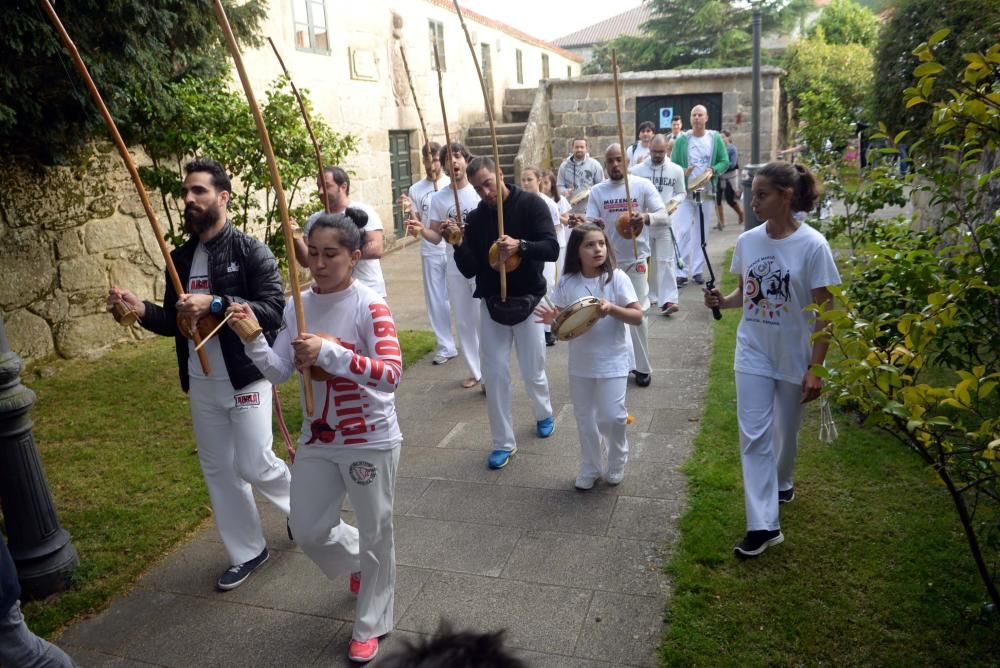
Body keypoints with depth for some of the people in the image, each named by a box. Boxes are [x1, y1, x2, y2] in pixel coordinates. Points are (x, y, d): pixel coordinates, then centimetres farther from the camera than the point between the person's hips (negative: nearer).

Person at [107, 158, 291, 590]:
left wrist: (214, 304, -28)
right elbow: (174, 323, 14)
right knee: (218, 470, 12)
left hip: (245, 378, -6)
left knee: (254, 465, -6)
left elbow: (274, 309, -20)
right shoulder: (180, 258, 9)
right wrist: (140, 309, -6)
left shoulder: (250, 251, -11)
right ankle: (247, 552, 29)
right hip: (201, 385, 7)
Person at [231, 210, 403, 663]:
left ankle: (370, 627, 33)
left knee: (374, 536, 11)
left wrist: (328, 352, -38)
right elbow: (278, 373, -2)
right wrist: (252, 338, -19)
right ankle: (358, 564, 50)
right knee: (308, 531, 17)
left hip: (370, 441, -6)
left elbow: (391, 373, -29)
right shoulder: (298, 307, 0)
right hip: (317, 440, 6)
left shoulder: (369, 307, -18)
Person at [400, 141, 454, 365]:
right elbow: (416, 227, 3)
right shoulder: (415, 190, 4)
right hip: (430, 252, 2)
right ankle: (445, 347, 17)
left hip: (455, 250, -2)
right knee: (436, 300, 7)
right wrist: (410, 210, -15)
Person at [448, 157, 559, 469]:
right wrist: (458, 244, -21)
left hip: (527, 300, -2)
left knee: (533, 371, 10)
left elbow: (552, 249, -19)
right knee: (494, 374, 2)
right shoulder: (476, 218, 0)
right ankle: (503, 443, 16)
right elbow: (469, 270, -2)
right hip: (491, 304, 3)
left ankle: (544, 414, 42)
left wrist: (520, 245, -35)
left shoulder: (531, 204, -9)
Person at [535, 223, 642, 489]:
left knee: (611, 416, -1)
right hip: (581, 362, 3)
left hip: (612, 361, -3)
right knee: (585, 418, 14)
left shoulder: (616, 278, -12)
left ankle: (616, 463, 28)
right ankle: (590, 467, 33)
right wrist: (552, 320, -18)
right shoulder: (567, 282, -5)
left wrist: (612, 308, -28)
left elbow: (637, 317, -11)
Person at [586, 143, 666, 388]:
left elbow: (663, 216, -11)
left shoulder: (642, 185, -6)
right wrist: (592, 224, -29)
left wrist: (646, 217, -33)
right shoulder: (597, 191, 1)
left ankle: (642, 367, 13)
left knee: (637, 313, 1)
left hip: (635, 258, -2)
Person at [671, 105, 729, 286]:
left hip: (706, 191, 2)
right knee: (682, 231, -9)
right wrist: (682, 172, -22)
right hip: (685, 191, -2)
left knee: (702, 233, 8)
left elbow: (725, 161, 5)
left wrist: (713, 170, -14)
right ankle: (681, 272, -6)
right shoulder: (682, 139, -2)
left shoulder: (715, 138, 3)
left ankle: (697, 270, 17)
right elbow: (673, 165, -1)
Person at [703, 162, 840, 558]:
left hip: (794, 358, -3)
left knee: (786, 429, 17)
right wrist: (722, 301, -12)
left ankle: (782, 482, 47)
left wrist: (815, 368, -16)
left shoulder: (812, 246, -16)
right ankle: (763, 524, 2)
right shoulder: (747, 241, -3)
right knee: (754, 436, -2)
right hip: (753, 354, 3)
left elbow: (824, 312, -14)